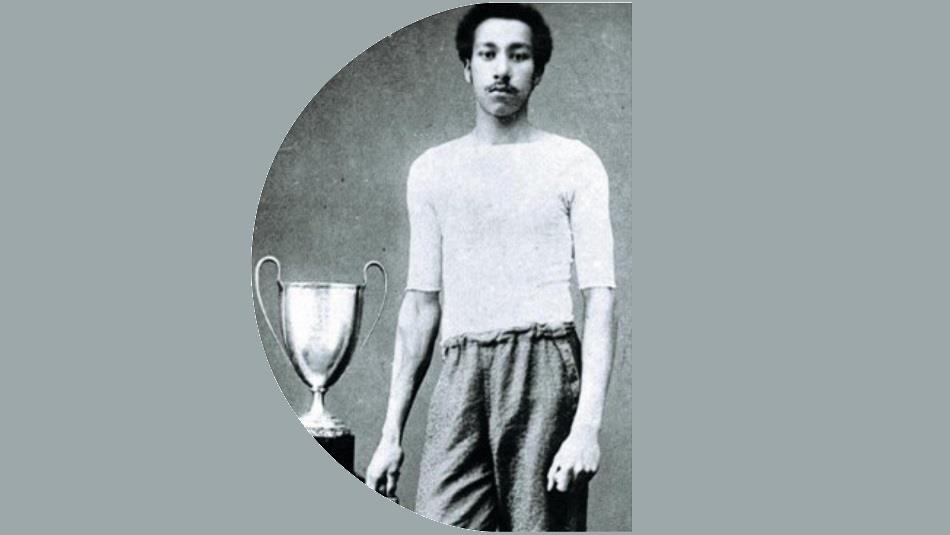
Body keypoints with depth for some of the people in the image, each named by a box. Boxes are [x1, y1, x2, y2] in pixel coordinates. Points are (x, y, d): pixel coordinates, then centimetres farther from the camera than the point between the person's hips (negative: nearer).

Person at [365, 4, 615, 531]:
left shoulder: (573, 164, 5)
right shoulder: (431, 170, 16)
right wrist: (391, 433, 12)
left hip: (543, 368, -2)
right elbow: (421, 303, 16)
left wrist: (587, 426, -13)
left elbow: (600, 298, -2)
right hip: (460, 375, 3)